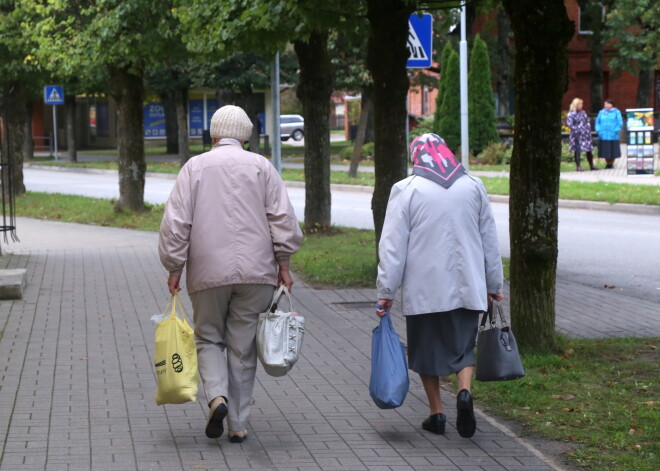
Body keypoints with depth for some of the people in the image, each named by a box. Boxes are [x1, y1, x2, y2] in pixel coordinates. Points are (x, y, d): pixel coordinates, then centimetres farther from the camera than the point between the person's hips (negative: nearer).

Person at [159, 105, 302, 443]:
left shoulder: (195, 167, 2)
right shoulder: (261, 167, 4)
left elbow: (175, 223, -3)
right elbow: (283, 219, -1)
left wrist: (174, 269, 3)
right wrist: (282, 264, 5)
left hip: (208, 274, -1)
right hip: (255, 273, 1)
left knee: (209, 339, 14)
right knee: (243, 347, 8)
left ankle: (217, 396, -11)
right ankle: (238, 424, 9)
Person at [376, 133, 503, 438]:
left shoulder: (406, 190, -5)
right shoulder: (473, 187, 7)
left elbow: (393, 245, -7)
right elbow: (490, 240, 13)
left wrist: (386, 290, -3)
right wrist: (494, 285, 21)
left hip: (423, 289, -2)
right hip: (467, 287, 2)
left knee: (426, 349, 12)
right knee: (464, 346, 10)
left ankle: (437, 413, 15)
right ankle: (465, 391, -15)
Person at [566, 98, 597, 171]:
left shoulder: (583, 112, 12)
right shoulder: (571, 114, -6)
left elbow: (587, 121, 18)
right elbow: (569, 124, -13)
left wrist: (588, 128, 3)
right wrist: (577, 130, -15)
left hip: (585, 135, 5)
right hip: (576, 135, -5)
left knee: (589, 150, 7)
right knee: (577, 150, -4)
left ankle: (591, 165, 15)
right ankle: (578, 166, 2)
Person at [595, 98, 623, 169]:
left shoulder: (616, 112, 2)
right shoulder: (601, 112, 9)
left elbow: (620, 123, -1)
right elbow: (597, 122, 10)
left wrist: (616, 131, -11)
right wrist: (598, 130, -4)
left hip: (612, 136, -2)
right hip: (603, 136, 2)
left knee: (612, 150, 1)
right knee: (605, 150, 3)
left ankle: (611, 164, 13)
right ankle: (607, 164, 14)